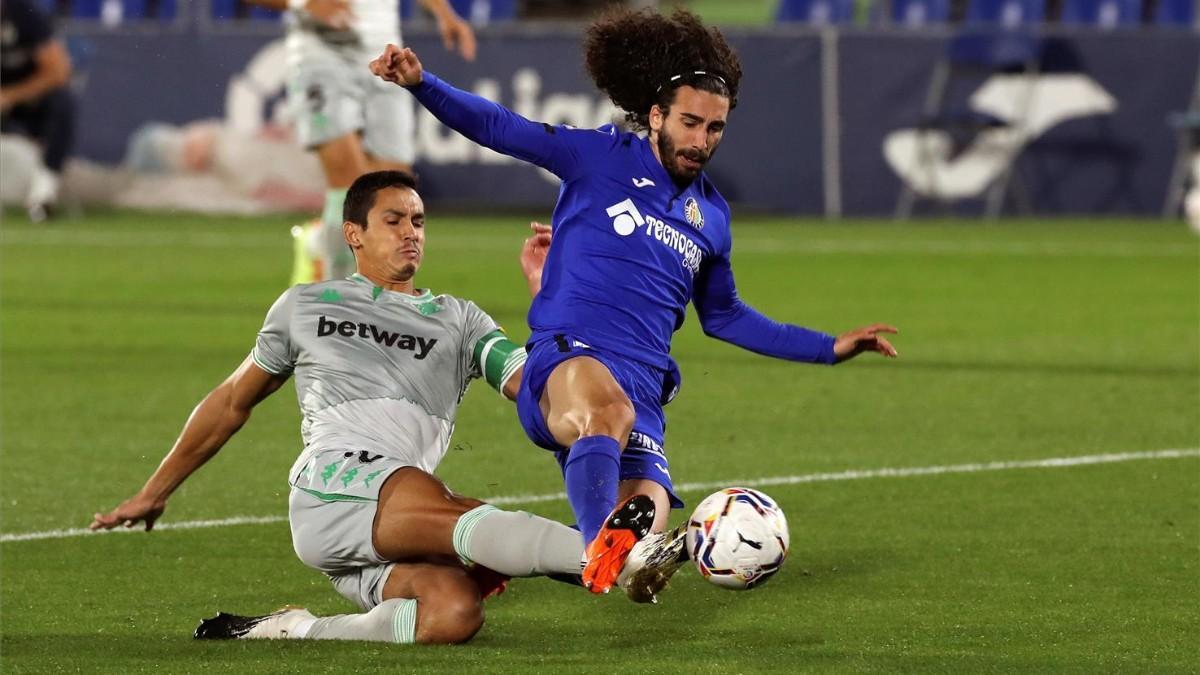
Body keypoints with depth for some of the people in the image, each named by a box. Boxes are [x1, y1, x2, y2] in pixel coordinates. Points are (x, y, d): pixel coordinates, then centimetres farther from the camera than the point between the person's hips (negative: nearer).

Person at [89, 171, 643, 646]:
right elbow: (231, 404, 34)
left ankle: (287, 633, -22)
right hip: (332, 487, -3)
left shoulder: (459, 321, 27)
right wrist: (154, 492, 37)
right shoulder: (305, 307, 25)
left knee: (455, 614, -34)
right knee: (459, 519, -36)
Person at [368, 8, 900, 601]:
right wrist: (420, 83, -16)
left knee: (646, 528, -22)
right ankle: (600, 545, -59)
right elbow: (497, 128, 1)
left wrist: (830, 348, 33)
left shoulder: (712, 216, 20)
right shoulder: (602, 158, 7)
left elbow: (724, 317, 35)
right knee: (610, 406, -43)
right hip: (565, 360, -5)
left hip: (642, 388, 5)